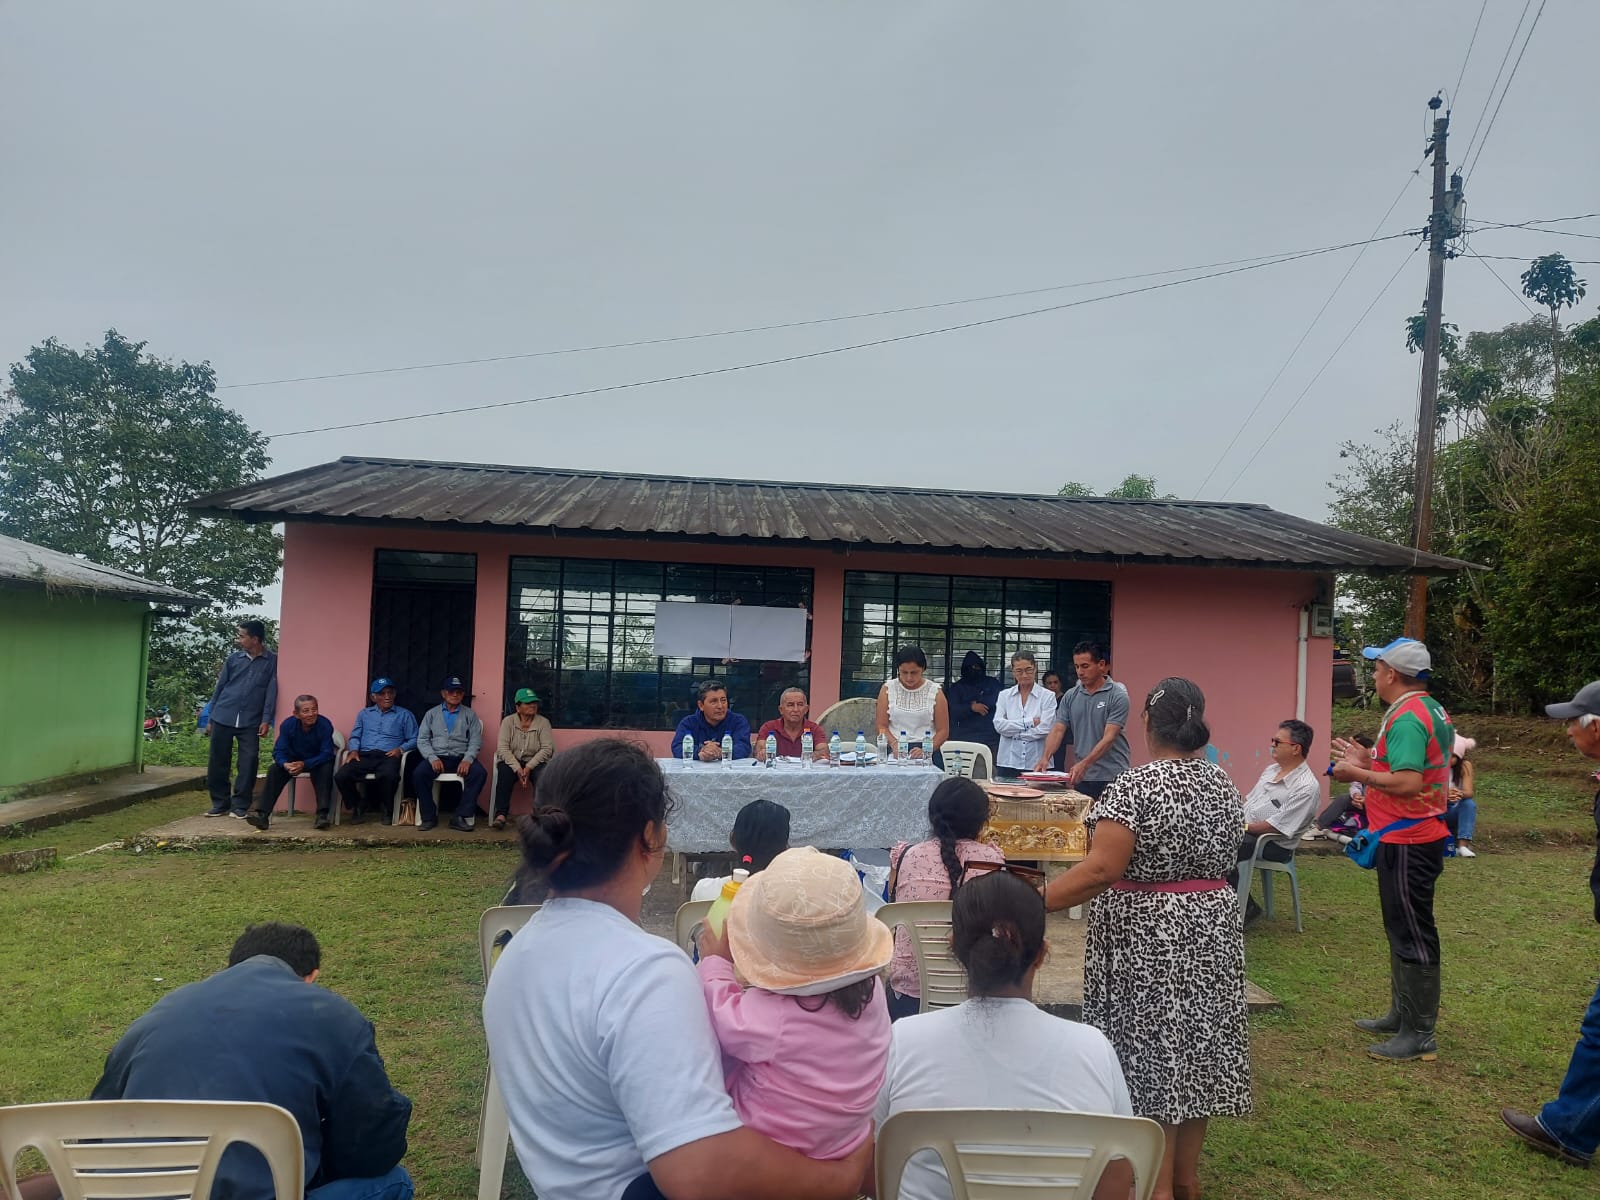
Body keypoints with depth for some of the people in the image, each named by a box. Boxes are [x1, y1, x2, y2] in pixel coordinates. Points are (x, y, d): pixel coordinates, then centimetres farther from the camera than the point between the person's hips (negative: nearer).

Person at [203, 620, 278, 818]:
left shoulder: (272, 661, 1)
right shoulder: (233, 659, 9)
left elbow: (271, 691, -3)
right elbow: (219, 688, 11)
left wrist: (266, 720, -10)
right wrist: (210, 718, 9)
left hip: (250, 722, -3)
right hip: (223, 718, 3)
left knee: (248, 764, -4)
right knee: (217, 762, 6)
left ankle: (240, 806, 5)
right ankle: (220, 803, 17)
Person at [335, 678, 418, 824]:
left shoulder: (405, 715, 15)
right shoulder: (364, 714, 25)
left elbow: (413, 740, 8)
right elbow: (355, 736, 19)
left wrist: (401, 749, -11)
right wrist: (354, 750, -1)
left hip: (388, 756, -3)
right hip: (364, 755, 3)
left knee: (389, 775, -39)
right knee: (340, 776, -28)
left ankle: (384, 808, -9)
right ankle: (355, 806, 1)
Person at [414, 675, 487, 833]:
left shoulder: (470, 715, 14)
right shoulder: (431, 713, 16)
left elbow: (476, 741, 5)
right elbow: (422, 740, 7)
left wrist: (467, 759, -15)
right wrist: (433, 758, -12)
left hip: (461, 758, 0)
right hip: (437, 756, 0)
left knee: (480, 773, -30)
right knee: (418, 773, -30)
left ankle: (461, 817, -26)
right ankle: (429, 817, -17)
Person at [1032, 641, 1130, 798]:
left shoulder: (1117, 696, -6)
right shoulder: (1070, 696, 9)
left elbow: (1109, 737, -14)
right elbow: (1058, 730, 4)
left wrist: (1084, 764, -25)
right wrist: (1045, 757, -14)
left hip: (1111, 777, -4)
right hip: (1081, 777, 4)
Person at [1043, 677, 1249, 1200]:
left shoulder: (1135, 786, -19)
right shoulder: (1224, 784, 3)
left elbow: (1101, 870, -26)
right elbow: (1222, 857, 14)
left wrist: (1032, 902, -24)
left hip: (1147, 939, -7)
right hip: (1211, 928, 7)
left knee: (1151, 1052, 2)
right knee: (1196, 1045, 15)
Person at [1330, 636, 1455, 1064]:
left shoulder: (1406, 719, -21)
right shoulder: (1433, 711, 12)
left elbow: (1408, 783, -29)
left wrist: (1359, 774, -17)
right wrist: (1369, 760, 14)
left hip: (1406, 844, -11)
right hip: (1419, 837, 11)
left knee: (1412, 936, -3)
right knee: (1404, 931, 19)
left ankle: (1419, 1035, 6)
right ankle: (1402, 1016, 30)